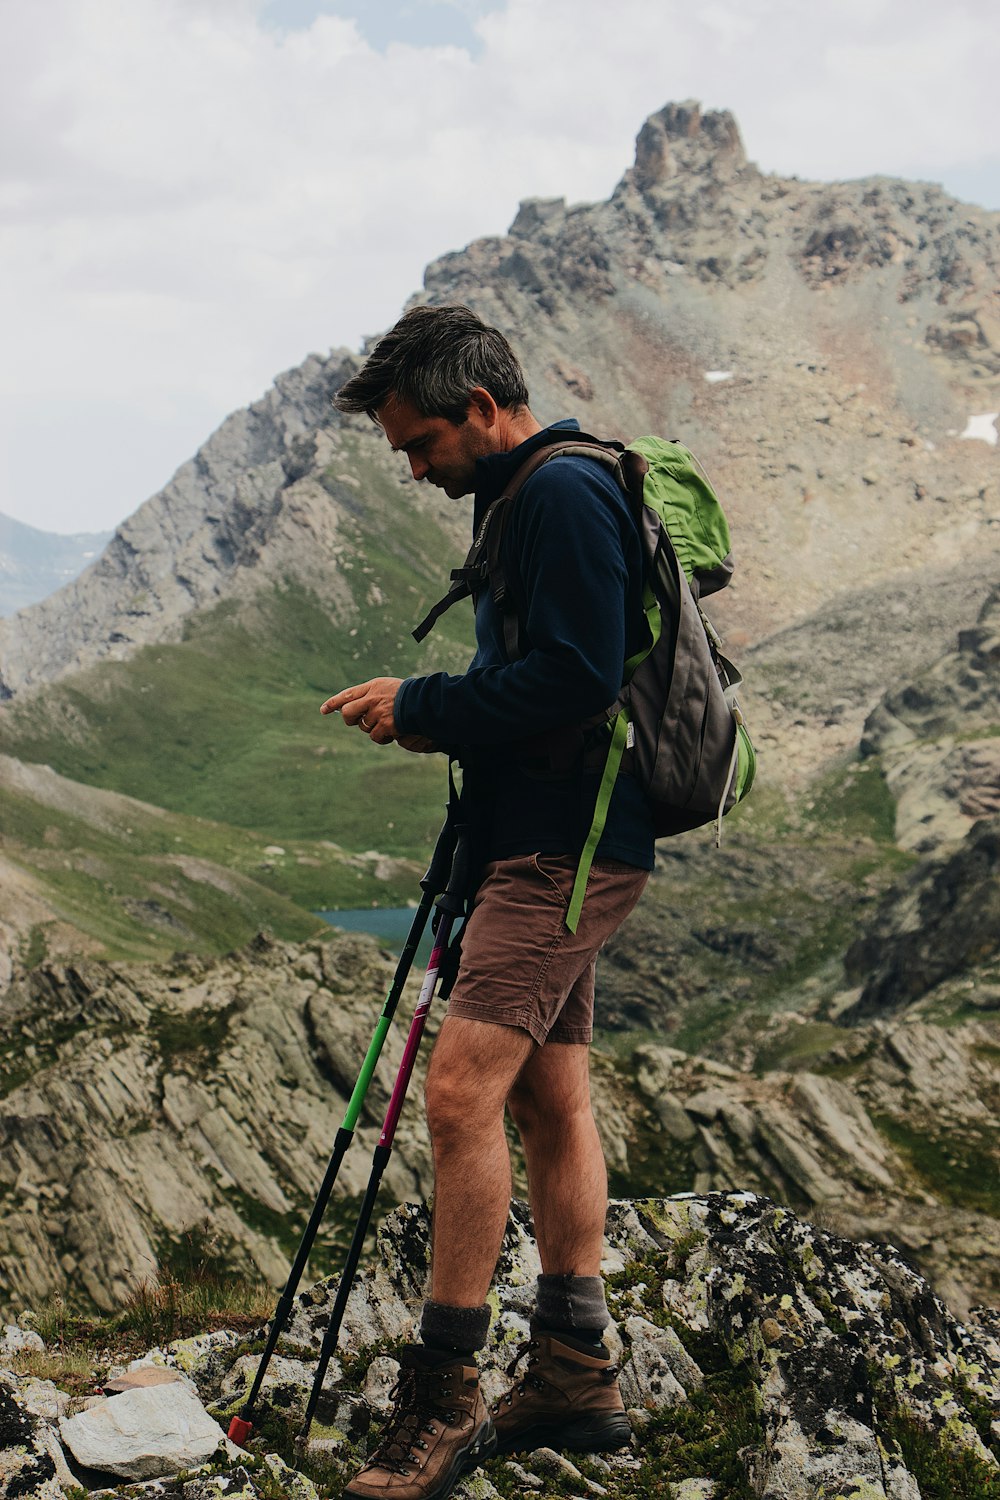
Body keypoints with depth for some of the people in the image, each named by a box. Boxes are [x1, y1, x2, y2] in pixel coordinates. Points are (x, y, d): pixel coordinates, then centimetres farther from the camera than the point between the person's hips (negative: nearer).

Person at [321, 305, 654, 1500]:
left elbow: (576, 680, -22)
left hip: (568, 849, -11)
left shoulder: (564, 494, -13)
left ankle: (440, 1400, -8)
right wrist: (439, 721, 8)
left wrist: (423, 707, -14)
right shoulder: (526, 499, 19)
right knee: (548, 1099, 12)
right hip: (551, 840, 11)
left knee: (463, 1089, -15)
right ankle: (573, 1374, 20)